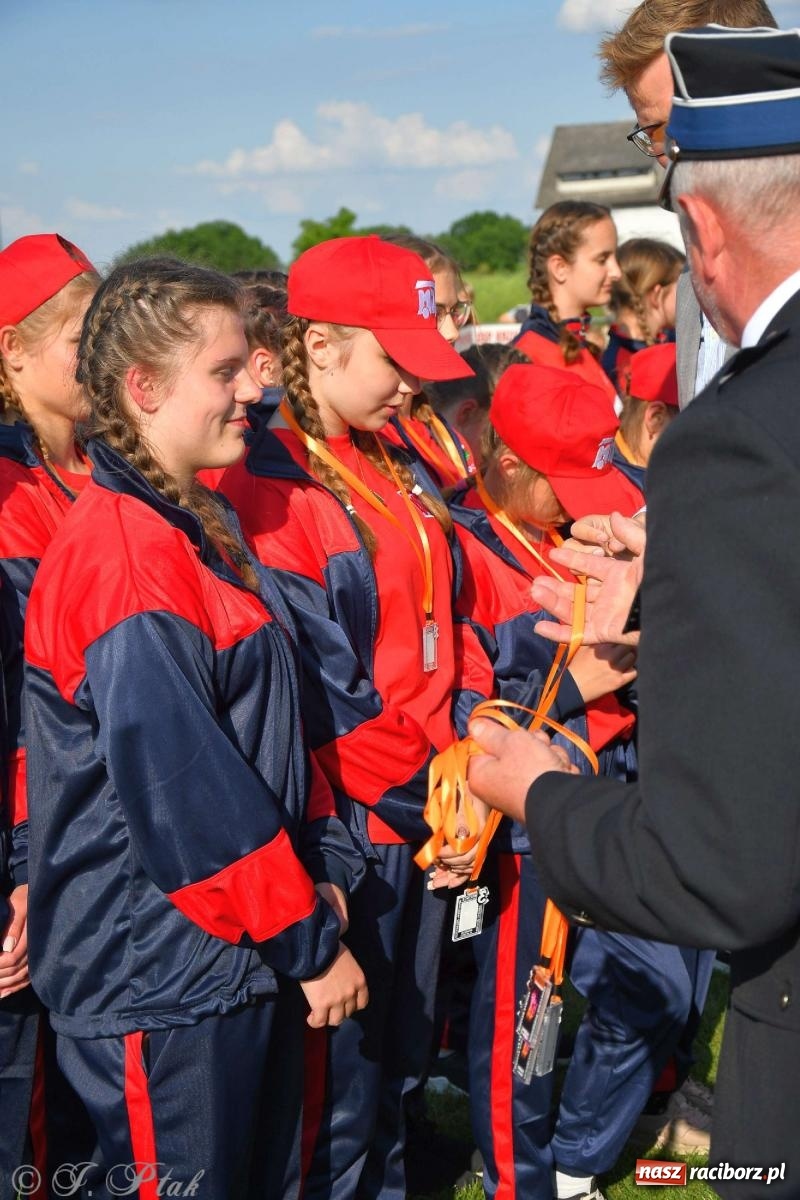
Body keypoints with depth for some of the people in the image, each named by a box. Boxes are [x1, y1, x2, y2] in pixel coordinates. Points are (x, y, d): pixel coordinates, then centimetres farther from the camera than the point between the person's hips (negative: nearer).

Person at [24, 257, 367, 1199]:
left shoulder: (199, 529, 11)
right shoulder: (121, 556, -20)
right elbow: (181, 789, -23)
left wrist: (323, 867, 5)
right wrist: (310, 942, -15)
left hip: (246, 959, 9)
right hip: (162, 978, -9)